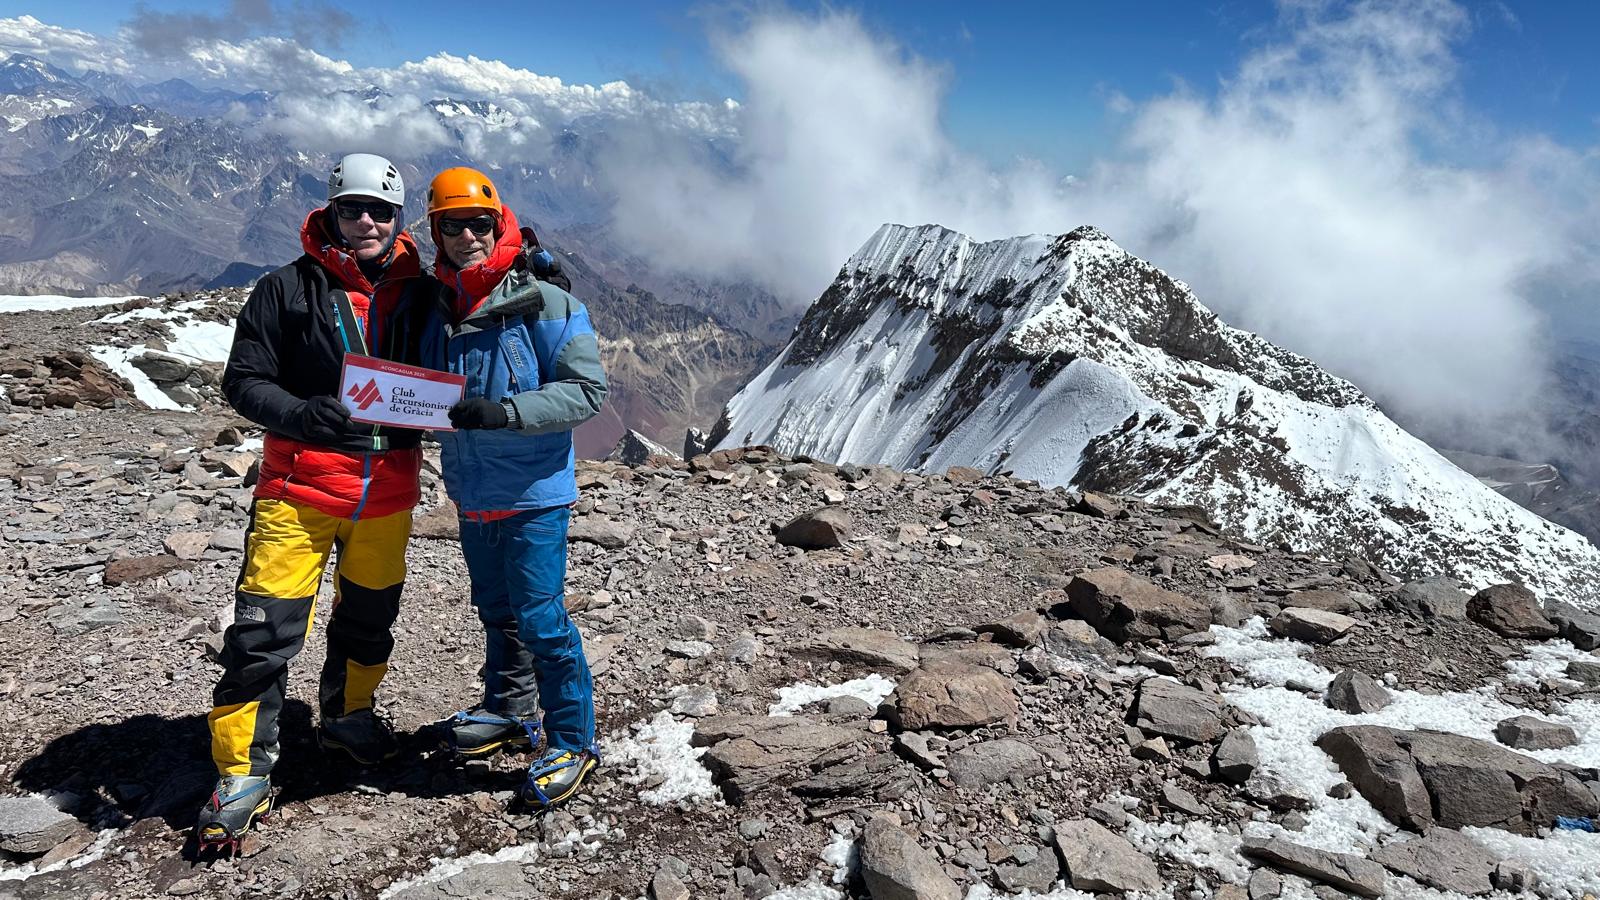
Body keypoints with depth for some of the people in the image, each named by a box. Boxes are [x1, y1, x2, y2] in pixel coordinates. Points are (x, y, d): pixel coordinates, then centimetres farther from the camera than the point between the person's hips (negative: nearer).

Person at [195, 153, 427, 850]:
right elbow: (244, 379, -6)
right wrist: (301, 414, -24)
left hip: (387, 492, 3)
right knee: (265, 629, -5)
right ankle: (243, 774, 10)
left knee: (369, 616, 18)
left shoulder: (418, 293, 5)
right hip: (301, 486, -3)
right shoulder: (290, 288, -3)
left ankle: (346, 715, 43)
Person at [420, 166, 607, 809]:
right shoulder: (436, 306, 6)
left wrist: (503, 412, -28)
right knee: (496, 611, 21)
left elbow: (587, 390, -18)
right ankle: (510, 713, 40)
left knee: (540, 619, -3)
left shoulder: (543, 303, -13)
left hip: (532, 495, -7)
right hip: (471, 493, 7)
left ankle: (573, 743, 12)